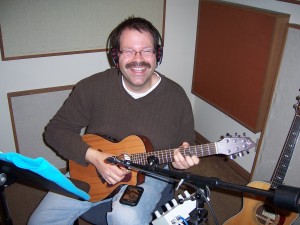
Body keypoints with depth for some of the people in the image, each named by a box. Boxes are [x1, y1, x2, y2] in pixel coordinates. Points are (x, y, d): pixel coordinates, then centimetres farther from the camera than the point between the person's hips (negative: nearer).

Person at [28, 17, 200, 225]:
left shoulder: (176, 97, -10)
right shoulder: (93, 86, -10)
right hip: (91, 169, 2)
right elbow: (56, 130, -5)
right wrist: (95, 157, -18)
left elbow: (187, 152, 2)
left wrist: (181, 160, -23)